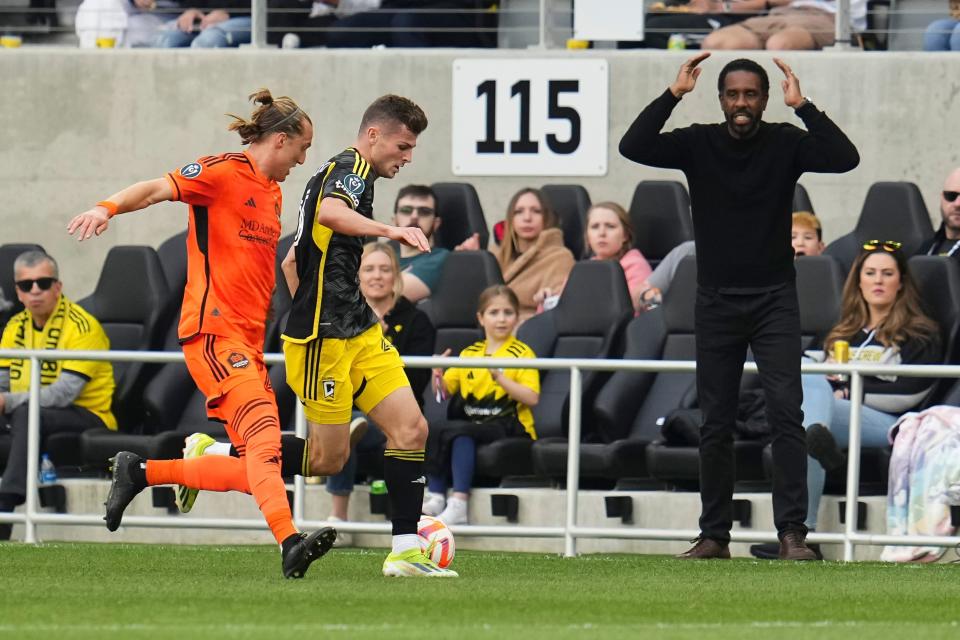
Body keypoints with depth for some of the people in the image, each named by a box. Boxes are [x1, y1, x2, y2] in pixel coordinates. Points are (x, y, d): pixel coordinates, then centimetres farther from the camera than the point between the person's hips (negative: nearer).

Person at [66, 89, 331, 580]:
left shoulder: (273, 192, 21)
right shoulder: (223, 172, -4)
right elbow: (158, 189, -17)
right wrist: (108, 208, -35)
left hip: (247, 344, 9)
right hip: (214, 332, -9)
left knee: (252, 471, 5)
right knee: (265, 436, -25)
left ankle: (142, 472, 20)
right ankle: (289, 542, -38)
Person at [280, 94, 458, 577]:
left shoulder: (338, 173, 21)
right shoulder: (351, 168, -9)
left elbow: (292, 261, 28)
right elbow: (329, 213, -35)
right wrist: (390, 230, -45)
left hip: (357, 333, 10)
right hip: (325, 338, -10)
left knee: (412, 430, -3)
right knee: (330, 457, -4)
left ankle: (405, 551, -2)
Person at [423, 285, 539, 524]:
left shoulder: (522, 354, 2)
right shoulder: (469, 353, 17)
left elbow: (532, 398, -9)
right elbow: (444, 391, 17)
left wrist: (501, 379, -19)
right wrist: (438, 377, -5)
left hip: (510, 427, -5)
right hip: (473, 422, 5)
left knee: (460, 433, -33)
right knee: (433, 431, -23)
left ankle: (459, 503, -39)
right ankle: (436, 497, -23)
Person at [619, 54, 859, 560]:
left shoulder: (785, 143, -3)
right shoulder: (698, 144, -1)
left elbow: (845, 158, -18)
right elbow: (633, 147, -13)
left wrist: (802, 106, -19)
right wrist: (673, 94, -17)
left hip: (775, 301, -2)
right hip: (716, 303, 2)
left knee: (785, 413, -13)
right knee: (715, 424, 6)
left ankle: (792, 532, -15)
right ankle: (714, 534, 14)